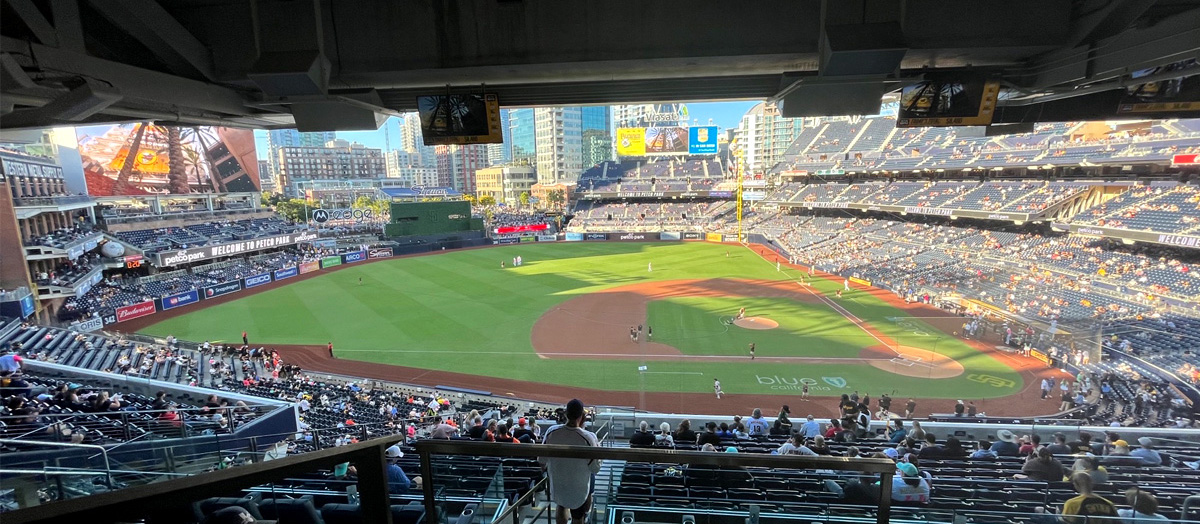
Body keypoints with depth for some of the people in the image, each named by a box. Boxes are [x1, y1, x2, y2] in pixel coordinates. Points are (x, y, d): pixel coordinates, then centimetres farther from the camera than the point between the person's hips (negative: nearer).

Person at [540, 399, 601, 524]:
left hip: (556, 484, 3)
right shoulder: (588, 438, -29)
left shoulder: (551, 432, -20)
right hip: (578, 488, -2)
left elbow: (541, 460, -7)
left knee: (561, 507, 31)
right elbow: (595, 469, -16)